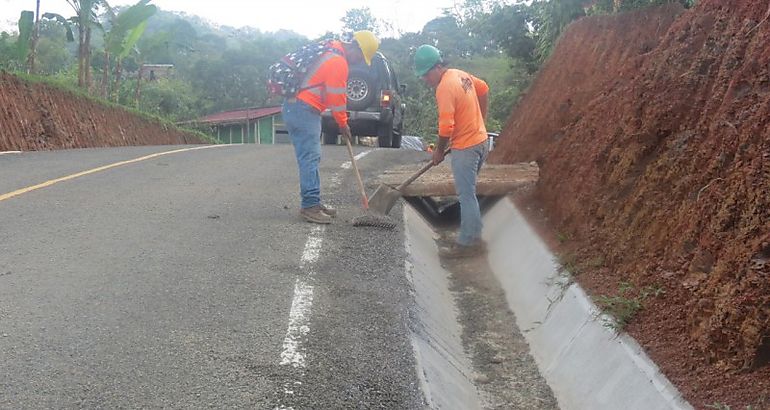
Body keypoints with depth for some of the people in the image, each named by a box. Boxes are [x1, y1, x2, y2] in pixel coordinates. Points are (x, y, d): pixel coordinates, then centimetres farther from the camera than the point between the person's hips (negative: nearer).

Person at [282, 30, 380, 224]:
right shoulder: (338, 63, -16)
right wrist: (343, 124, 4)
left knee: (311, 157, 12)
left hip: (295, 106, 10)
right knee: (310, 158, -10)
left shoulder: (330, 51, 16)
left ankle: (313, 202, 17)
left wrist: (342, 122, 21)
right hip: (304, 111, -10)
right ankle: (310, 206, -10)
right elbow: (337, 98, -10)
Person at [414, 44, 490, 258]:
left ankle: (468, 243, 1)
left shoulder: (444, 88, -21)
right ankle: (472, 237, 22)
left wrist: (439, 151, -6)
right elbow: (483, 89, 22)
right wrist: (479, 120, 25)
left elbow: (446, 128, -22)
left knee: (467, 195, -4)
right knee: (467, 193, 16)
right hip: (479, 140, 9)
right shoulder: (461, 74, 6)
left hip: (465, 147, -9)